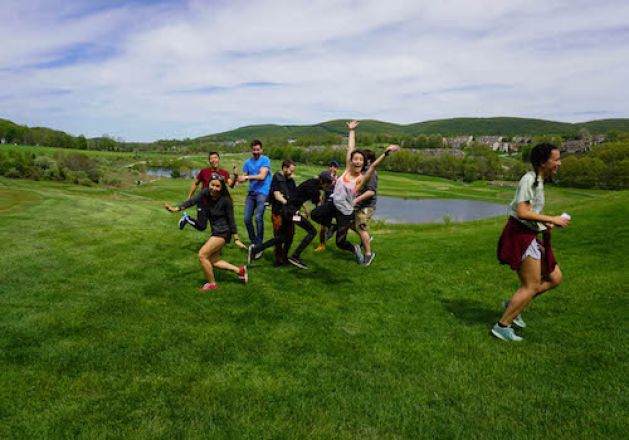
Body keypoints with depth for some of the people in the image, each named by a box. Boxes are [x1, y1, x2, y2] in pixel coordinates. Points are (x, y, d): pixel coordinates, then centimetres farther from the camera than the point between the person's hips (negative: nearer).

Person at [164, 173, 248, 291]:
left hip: (223, 232, -8)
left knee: (202, 255, -10)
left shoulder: (225, 200, -20)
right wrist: (176, 209, -31)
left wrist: (236, 239, -11)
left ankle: (212, 284, 6)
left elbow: (231, 220, -15)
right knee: (213, 261, 12)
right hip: (216, 231, 8)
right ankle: (239, 270, 23)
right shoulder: (207, 193, -6)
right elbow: (192, 200, -17)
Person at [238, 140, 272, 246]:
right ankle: (253, 242, 18)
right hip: (251, 192, 5)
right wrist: (238, 177, -16)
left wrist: (247, 177, -17)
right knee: (247, 218, 2)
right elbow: (243, 177, 7)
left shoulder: (265, 160, -4)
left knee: (258, 217, -16)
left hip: (262, 192, -5)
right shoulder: (248, 162, 12)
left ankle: (259, 244, -5)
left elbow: (262, 176, -15)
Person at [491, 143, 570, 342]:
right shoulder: (529, 179, -16)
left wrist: (545, 222, 11)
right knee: (532, 286, -5)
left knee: (554, 278, 12)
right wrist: (552, 219, -18)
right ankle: (502, 326, 5)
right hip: (520, 234, -10)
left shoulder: (538, 180, 14)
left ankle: (512, 305, 19)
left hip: (529, 236, 10)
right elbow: (522, 213, -24)